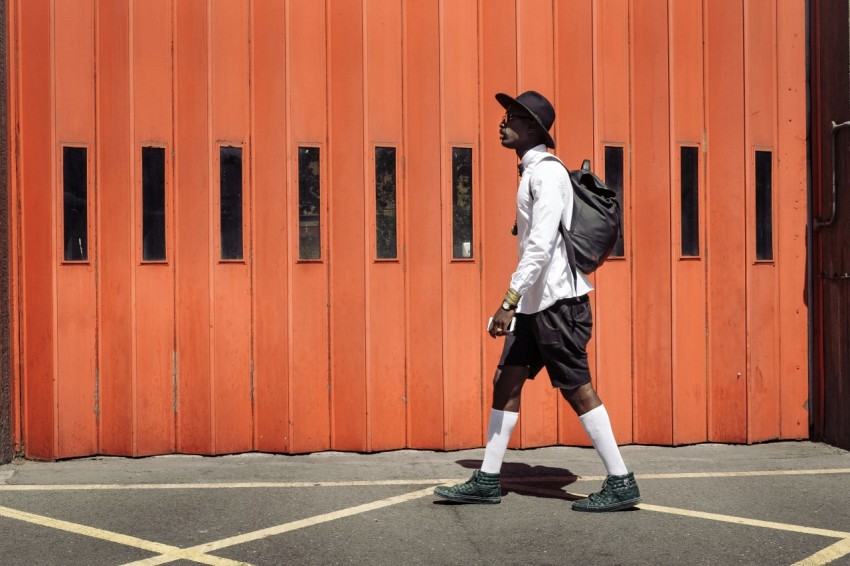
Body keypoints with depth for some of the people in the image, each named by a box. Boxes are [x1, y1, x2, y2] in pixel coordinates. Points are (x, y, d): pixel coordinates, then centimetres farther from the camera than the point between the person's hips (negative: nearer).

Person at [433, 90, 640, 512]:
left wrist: (509, 300, -25)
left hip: (558, 299, -10)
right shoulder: (532, 172, 16)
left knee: (577, 390, -5)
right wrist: (517, 301, 19)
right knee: (506, 382, 9)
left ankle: (621, 484, 4)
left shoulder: (547, 172, -13)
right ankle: (486, 481, 16)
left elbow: (541, 244, -23)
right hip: (537, 301, 10)